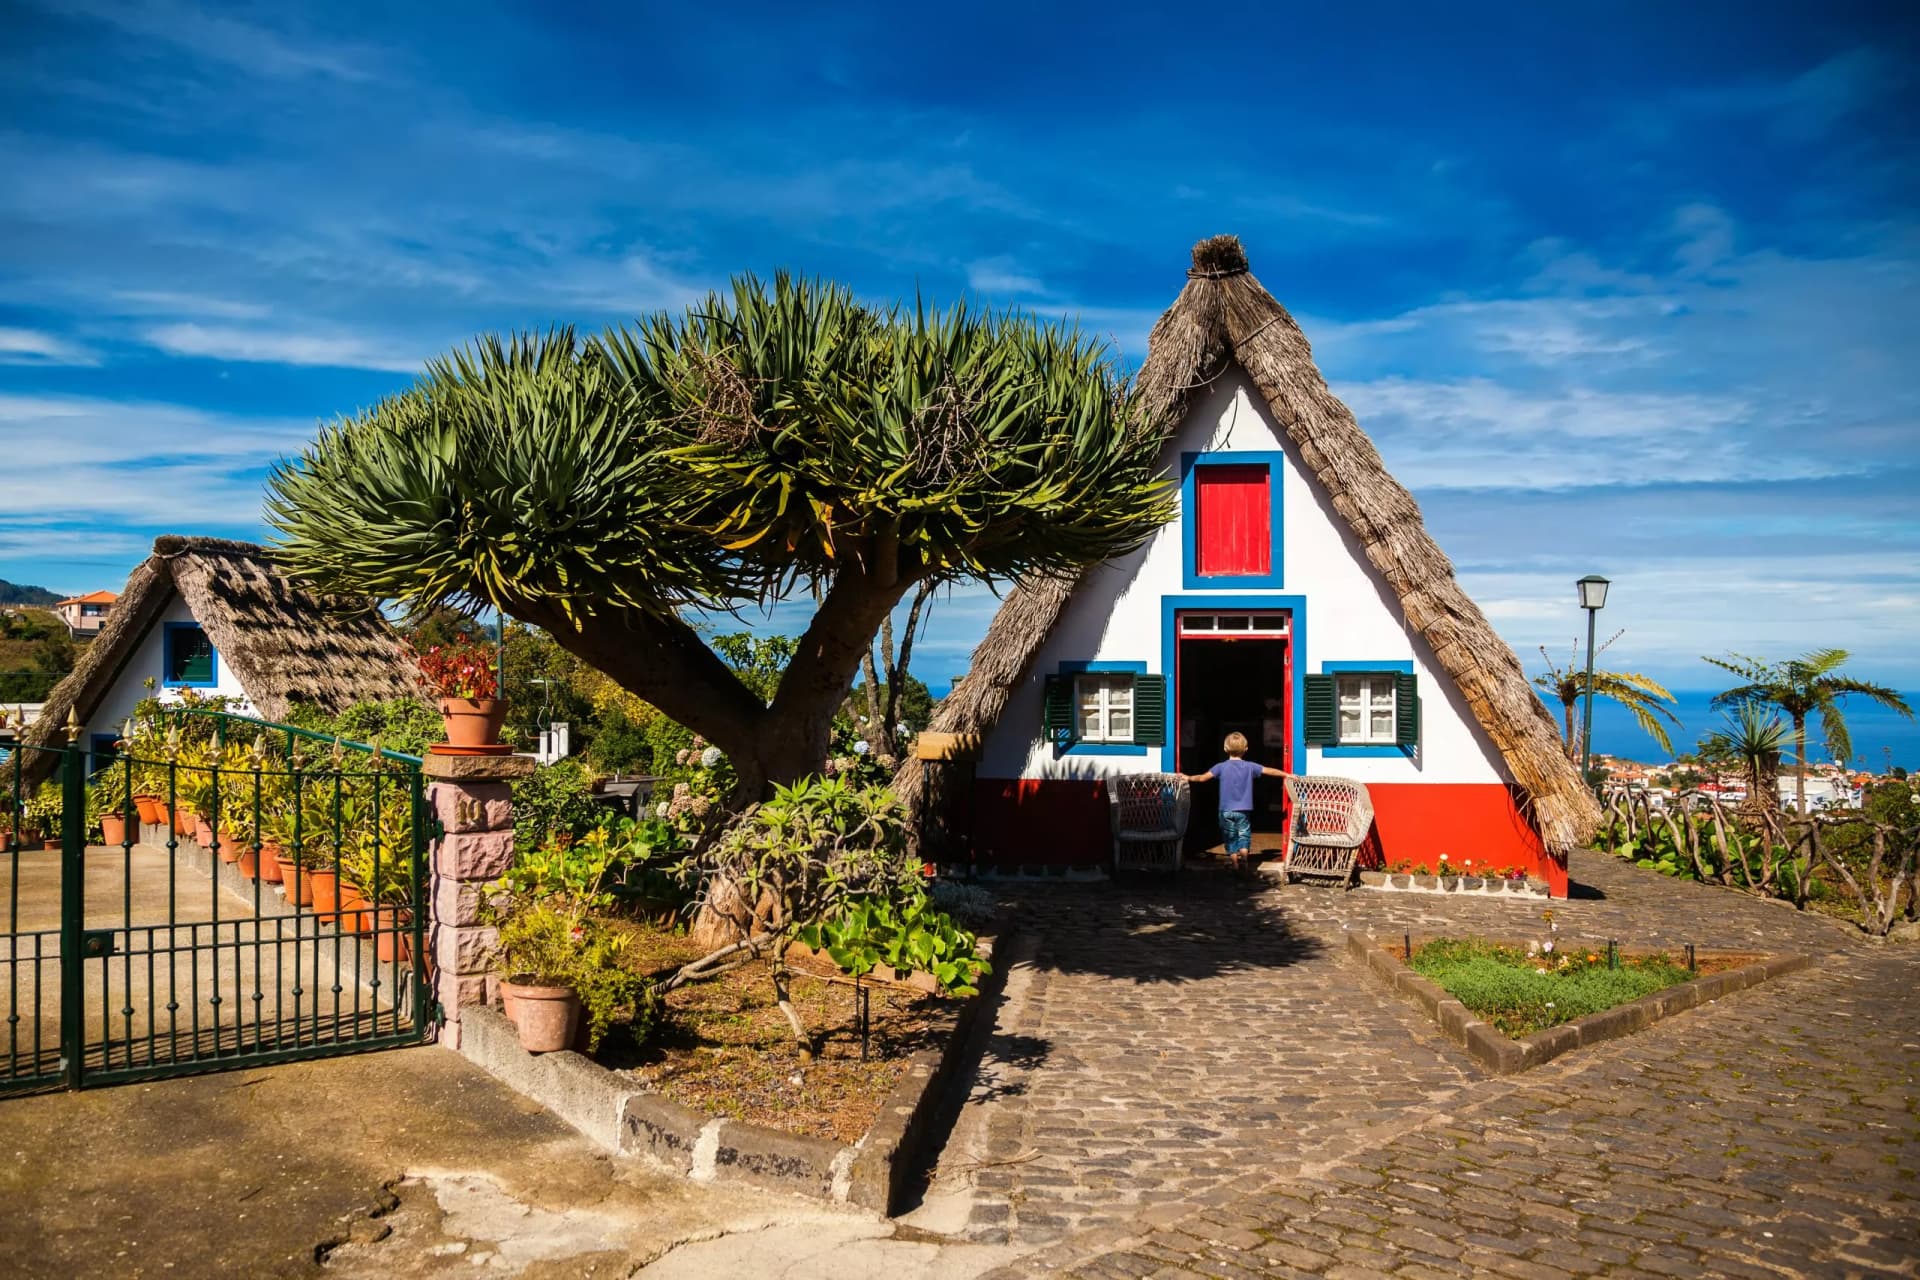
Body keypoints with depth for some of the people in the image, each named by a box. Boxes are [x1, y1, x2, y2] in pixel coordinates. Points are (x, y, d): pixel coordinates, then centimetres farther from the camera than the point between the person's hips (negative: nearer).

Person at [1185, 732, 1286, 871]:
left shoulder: (1221, 767, -4)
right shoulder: (1250, 766, 0)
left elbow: (1202, 778, -8)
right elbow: (1270, 771, 5)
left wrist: (1189, 778, 7)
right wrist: (1286, 775, 17)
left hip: (1226, 810, 0)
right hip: (1244, 810, 0)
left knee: (1231, 839, 10)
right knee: (1244, 836, 7)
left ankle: (1236, 867, 10)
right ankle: (1243, 861, -15)